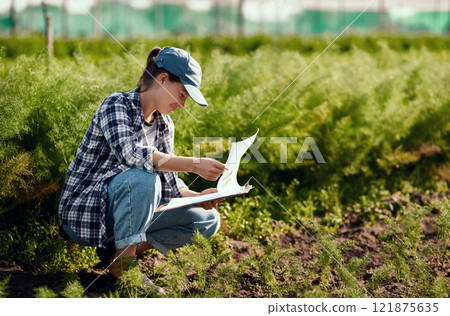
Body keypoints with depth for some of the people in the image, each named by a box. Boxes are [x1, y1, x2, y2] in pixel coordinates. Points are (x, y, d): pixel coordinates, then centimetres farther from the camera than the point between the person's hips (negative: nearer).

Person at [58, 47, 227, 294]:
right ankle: (123, 263, -22)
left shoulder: (163, 125, 8)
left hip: (128, 210, 8)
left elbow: (168, 185, 8)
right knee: (143, 176, -36)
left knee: (208, 220, -2)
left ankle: (125, 246, 0)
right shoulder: (117, 105, -16)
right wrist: (195, 165, -38)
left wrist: (198, 197, -13)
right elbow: (130, 154, -35)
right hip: (84, 213, -8)